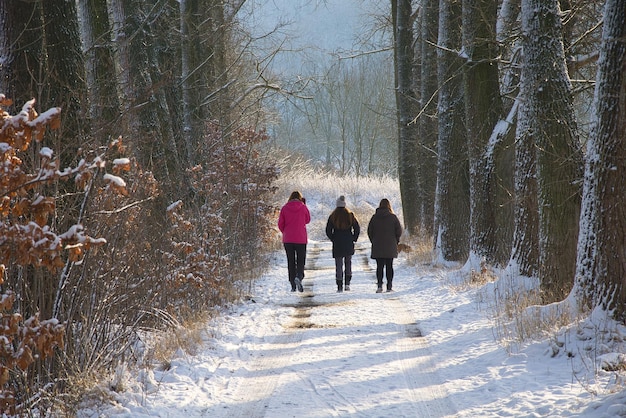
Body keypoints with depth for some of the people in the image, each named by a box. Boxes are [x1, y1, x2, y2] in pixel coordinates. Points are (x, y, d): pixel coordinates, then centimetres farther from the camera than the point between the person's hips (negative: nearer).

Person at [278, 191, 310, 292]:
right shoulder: (303, 207, -3)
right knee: (301, 260, 6)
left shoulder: (284, 208, 0)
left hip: (287, 239, 1)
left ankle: (293, 285, 5)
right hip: (301, 239, -1)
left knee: (291, 261, 8)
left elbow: (280, 224, 1)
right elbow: (308, 220, 13)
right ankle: (299, 277, -23)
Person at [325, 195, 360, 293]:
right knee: (348, 263, 16)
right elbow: (357, 229, -2)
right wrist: (353, 239, 7)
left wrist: (333, 239, 7)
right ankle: (347, 283, 4)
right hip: (349, 244, 1)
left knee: (338, 265, 2)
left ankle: (339, 287, -1)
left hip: (337, 245, -1)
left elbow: (328, 231, -5)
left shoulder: (333, 216, -2)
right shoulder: (350, 215, 0)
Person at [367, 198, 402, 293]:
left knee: (380, 266, 3)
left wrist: (373, 241, 12)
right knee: (389, 266, 7)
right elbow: (399, 230, -5)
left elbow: (369, 231, 1)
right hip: (390, 246, 0)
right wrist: (396, 241, 8)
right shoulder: (393, 217, -4)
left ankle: (380, 285, -11)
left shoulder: (374, 217, 0)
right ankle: (389, 286, 6)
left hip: (378, 247, 0)